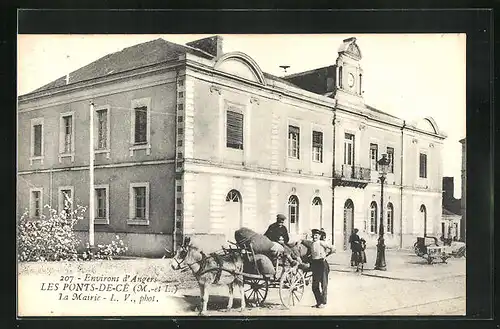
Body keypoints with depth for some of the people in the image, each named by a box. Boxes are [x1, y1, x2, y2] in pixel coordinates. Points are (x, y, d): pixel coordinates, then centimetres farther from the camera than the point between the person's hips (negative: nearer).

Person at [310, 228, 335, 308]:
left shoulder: (321, 243, -7)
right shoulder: (312, 244, 11)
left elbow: (333, 249, -10)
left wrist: (326, 255, -3)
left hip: (322, 264, -6)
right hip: (314, 264, 6)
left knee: (323, 284, 2)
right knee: (315, 285, 7)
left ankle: (323, 302, 10)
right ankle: (318, 302, 18)